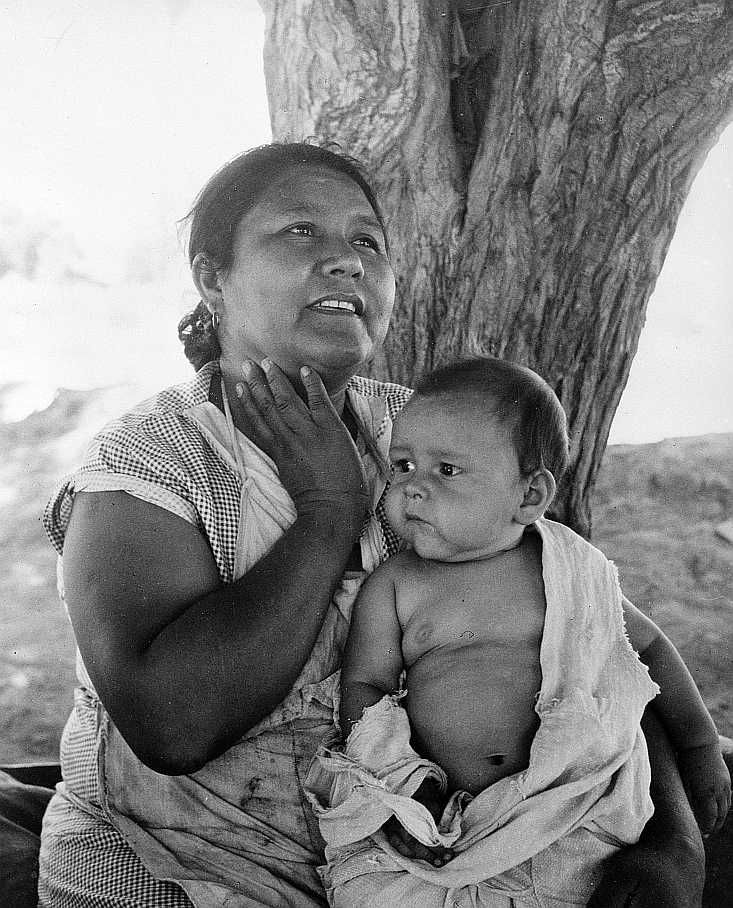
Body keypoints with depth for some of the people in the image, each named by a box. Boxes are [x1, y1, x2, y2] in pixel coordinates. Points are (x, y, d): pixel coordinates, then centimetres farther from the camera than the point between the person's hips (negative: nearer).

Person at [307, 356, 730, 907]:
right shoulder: (393, 587, 5)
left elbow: (650, 646, 19)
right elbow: (365, 686, 2)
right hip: (437, 811, 0)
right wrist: (405, 783, -14)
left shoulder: (574, 572, 6)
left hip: (568, 798, 1)